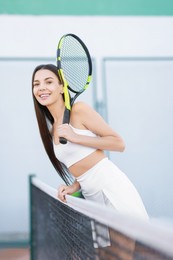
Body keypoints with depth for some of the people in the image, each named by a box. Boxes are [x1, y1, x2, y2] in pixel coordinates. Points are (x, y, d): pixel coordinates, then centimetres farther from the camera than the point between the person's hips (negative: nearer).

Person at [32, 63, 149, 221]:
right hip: (91, 196, 7)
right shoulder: (52, 129, 14)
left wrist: (75, 137, -15)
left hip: (113, 189, -6)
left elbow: (119, 144, -10)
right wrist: (73, 187, -1)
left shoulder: (78, 110, -7)